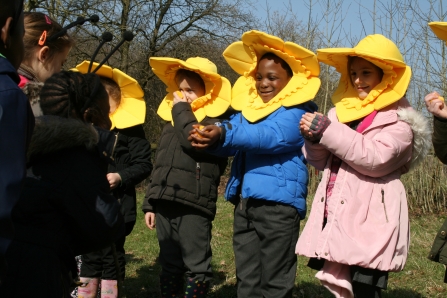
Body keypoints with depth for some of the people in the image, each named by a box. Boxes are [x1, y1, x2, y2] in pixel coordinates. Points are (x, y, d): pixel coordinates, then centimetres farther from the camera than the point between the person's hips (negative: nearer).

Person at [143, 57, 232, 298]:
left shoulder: (214, 120, -3)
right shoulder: (172, 119, 18)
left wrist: (181, 110, -10)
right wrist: (150, 203, 19)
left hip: (193, 207, -7)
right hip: (165, 205, 7)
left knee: (196, 266, -2)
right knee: (169, 266, 14)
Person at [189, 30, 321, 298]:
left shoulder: (297, 111, -5)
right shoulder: (249, 106, 17)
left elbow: (273, 136, -23)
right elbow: (232, 142, 6)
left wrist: (225, 134, -36)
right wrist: (209, 137, -19)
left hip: (278, 203, -7)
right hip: (245, 204, 7)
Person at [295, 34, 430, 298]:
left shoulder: (399, 119, -3)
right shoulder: (343, 111, 16)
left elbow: (376, 158, -20)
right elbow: (322, 162, 18)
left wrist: (327, 131, -20)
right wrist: (314, 138, -4)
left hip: (370, 223, -6)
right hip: (335, 219, 7)